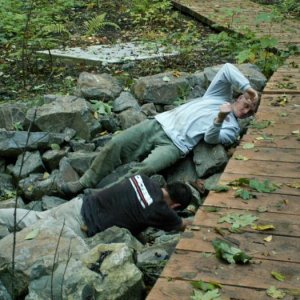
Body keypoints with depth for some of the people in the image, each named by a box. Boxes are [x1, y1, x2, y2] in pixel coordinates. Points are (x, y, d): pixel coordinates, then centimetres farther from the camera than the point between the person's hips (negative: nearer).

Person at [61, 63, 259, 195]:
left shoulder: (232, 128, 9)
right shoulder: (220, 95, 21)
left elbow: (211, 138, -12)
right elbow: (227, 70, 8)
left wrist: (220, 119, -29)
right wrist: (247, 87, 3)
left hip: (175, 144, -4)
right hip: (161, 123, 5)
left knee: (145, 169, -31)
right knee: (115, 145, -8)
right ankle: (85, 183, 4)